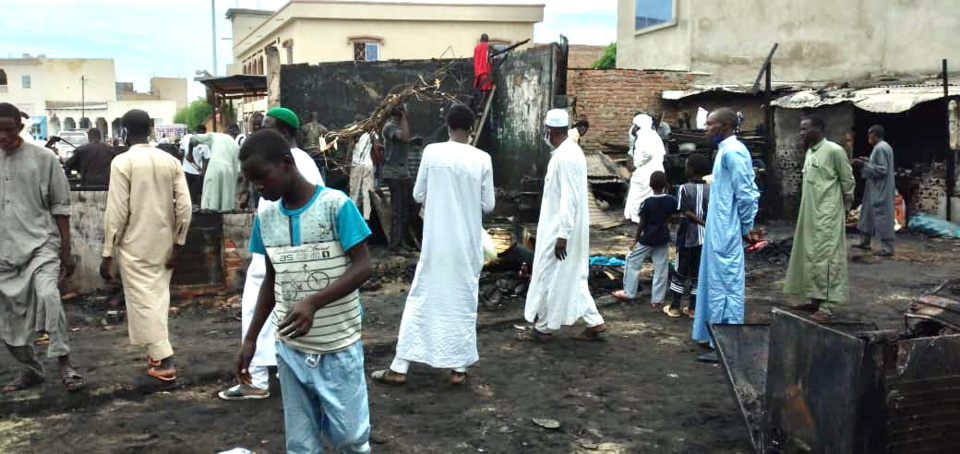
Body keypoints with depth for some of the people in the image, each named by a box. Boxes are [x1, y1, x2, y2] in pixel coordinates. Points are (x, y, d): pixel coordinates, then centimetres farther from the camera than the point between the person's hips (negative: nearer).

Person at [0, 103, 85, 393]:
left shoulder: (43, 159, -1)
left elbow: (60, 207, 2)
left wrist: (66, 252, 0)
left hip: (41, 244, -4)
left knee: (47, 296, -27)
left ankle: (64, 363, -18)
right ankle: (30, 370, 26)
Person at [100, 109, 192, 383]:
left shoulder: (122, 162, -11)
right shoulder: (170, 161, 1)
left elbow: (117, 212, -13)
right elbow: (184, 207, -2)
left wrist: (107, 254, -7)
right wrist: (177, 245, 5)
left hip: (134, 245, -5)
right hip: (163, 243, 5)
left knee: (143, 300, 1)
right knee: (159, 296, 17)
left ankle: (164, 361, -2)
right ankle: (157, 352, 26)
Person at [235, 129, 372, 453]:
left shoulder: (336, 204, -13)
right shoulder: (265, 217, 4)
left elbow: (362, 267, -14)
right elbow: (272, 280, 13)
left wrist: (313, 302, -27)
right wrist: (251, 339, 11)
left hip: (339, 348, -4)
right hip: (290, 348, 4)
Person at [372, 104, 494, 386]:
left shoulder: (431, 152, -7)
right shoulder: (482, 159, -7)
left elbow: (418, 195, 1)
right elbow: (488, 205, -2)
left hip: (435, 242, 0)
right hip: (467, 244, 0)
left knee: (421, 299, 8)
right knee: (464, 302, 11)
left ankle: (399, 368, 10)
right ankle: (459, 368, 16)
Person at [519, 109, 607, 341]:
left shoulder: (564, 157, -21)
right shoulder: (572, 150, 10)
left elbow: (569, 199, -25)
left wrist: (562, 235, -24)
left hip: (559, 229, -10)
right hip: (571, 228, 10)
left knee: (548, 276, 3)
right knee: (573, 278, 15)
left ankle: (542, 327, 16)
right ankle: (595, 324, 17)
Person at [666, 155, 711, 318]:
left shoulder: (684, 188, -11)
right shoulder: (710, 190, 1)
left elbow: (686, 213, -15)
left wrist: (702, 222, -9)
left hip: (687, 237, -3)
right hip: (704, 237, 4)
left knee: (680, 272, 8)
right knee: (698, 273, 10)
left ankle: (675, 307, 11)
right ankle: (693, 308, 14)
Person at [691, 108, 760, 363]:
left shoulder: (732, 152, -17)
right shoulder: (727, 150, 14)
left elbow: (746, 194, -19)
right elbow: (750, 192, 17)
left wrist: (746, 228, -9)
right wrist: (747, 226, 15)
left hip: (726, 234, -10)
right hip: (719, 232, 10)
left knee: (725, 285, -4)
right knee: (716, 282, 17)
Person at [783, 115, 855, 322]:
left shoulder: (834, 150, -13)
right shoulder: (810, 152, 12)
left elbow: (848, 181, -6)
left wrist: (844, 207, 1)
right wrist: (807, 210, 15)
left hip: (827, 215, -9)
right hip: (810, 214, 9)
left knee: (826, 257, -8)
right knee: (811, 256, 12)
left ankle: (827, 306, -7)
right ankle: (816, 299, 22)